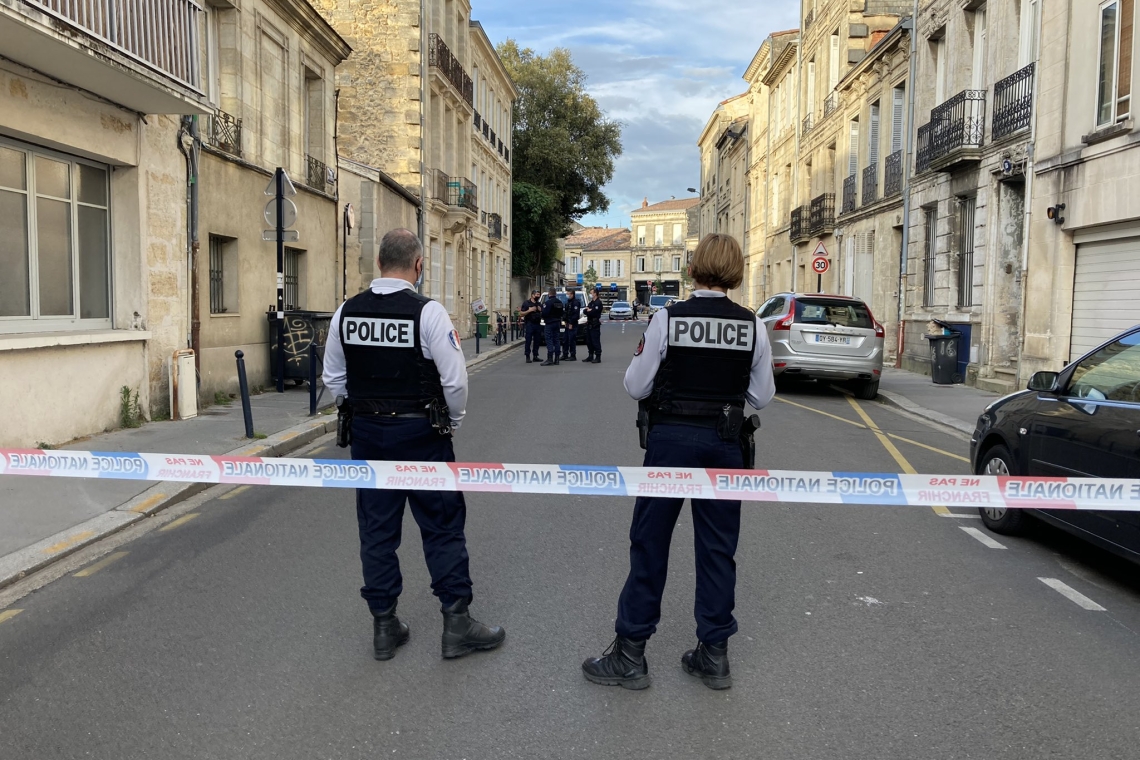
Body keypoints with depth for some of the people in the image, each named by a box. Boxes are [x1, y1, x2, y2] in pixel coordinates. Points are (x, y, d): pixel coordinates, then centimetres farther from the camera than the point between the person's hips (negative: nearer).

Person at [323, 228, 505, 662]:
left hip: (367, 431, 5)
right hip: (420, 432, -4)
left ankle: (384, 626, 22)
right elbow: (455, 380, -13)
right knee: (442, 527, 7)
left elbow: (334, 380, 7)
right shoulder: (428, 312, -14)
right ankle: (456, 623, 13)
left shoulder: (347, 312, 0)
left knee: (376, 528, 12)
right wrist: (452, 422, 4)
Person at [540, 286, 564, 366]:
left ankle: (550, 359, -15)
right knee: (556, 340, 9)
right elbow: (562, 313, 17)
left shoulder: (548, 302, -15)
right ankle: (556, 358, 10)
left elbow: (544, 313, -19)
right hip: (558, 323, 8)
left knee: (549, 341, -9)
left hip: (550, 323, -8)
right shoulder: (559, 302, 12)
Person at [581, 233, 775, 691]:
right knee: (718, 548, 13)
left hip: (672, 438, -2)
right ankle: (714, 654, 22)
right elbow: (762, 396, 3)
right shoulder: (752, 326, -2)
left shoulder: (669, 319, -9)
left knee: (649, 543, 7)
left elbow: (636, 386, -6)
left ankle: (630, 654, 15)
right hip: (725, 442, 3)